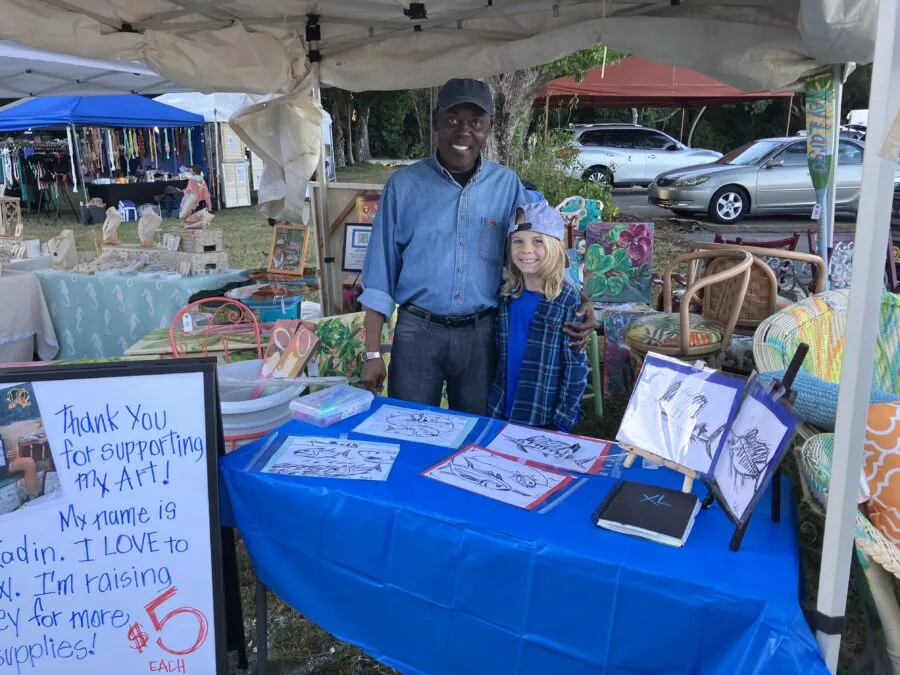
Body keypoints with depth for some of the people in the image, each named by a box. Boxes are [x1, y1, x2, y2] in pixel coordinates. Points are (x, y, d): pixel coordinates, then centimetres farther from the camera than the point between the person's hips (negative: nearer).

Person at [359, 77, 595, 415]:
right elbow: (380, 273, 0)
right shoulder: (403, 184, -2)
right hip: (417, 330, -1)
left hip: (481, 333, 1)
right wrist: (373, 352, -2)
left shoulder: (507, 184, 2)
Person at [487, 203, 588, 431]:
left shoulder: (567, 300, -12)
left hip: (546, 420, -4)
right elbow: (497, 355, 8)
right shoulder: (507, 294, 1)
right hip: (500, 414, 4)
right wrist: (494, 406, 6)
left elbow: (576, 365, -10)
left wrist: (564, 420, -11)